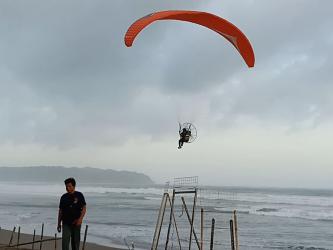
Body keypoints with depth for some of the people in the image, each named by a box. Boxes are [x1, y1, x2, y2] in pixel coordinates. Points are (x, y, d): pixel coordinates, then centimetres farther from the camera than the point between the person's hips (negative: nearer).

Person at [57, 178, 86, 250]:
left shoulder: (79, 195, -1)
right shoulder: (64, 197, 7)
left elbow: (84, 208, -3)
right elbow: (60, 211, 12)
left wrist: (80, 219, -18)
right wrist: (59, 223, 9)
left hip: (76, 223, -1)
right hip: (66, 223, 1)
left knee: (75, 241, 7)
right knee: (65, 240, -13)